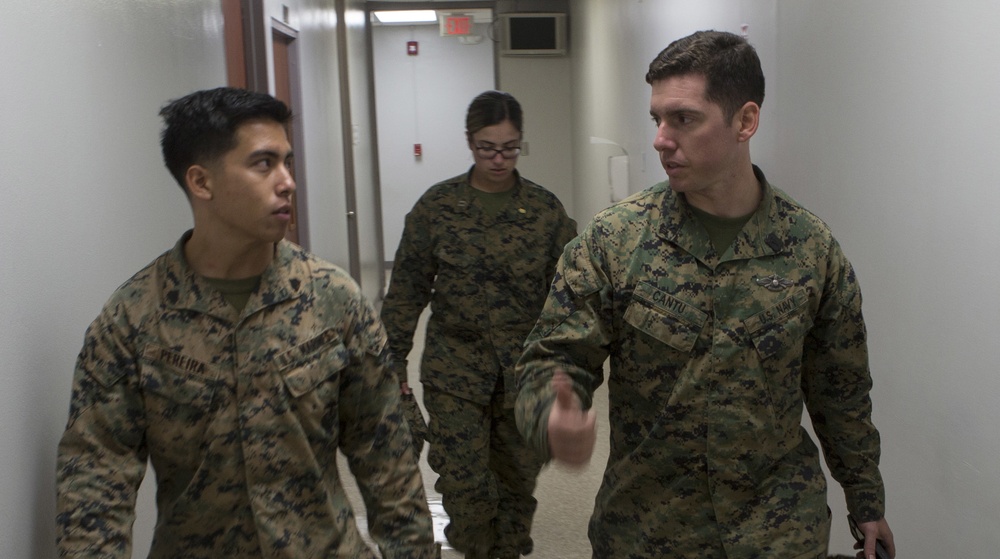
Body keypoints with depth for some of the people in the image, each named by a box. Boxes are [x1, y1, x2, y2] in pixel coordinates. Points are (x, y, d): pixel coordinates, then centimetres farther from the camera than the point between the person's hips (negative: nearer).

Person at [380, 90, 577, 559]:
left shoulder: (545, 209, -1)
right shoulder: (437, 205, -3)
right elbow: (407, 289, 1)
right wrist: (394, 359, 1)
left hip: (525, 370, 1)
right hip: (455, 367, -1)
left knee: (518, 478, 13)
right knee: (463, 482, -2)